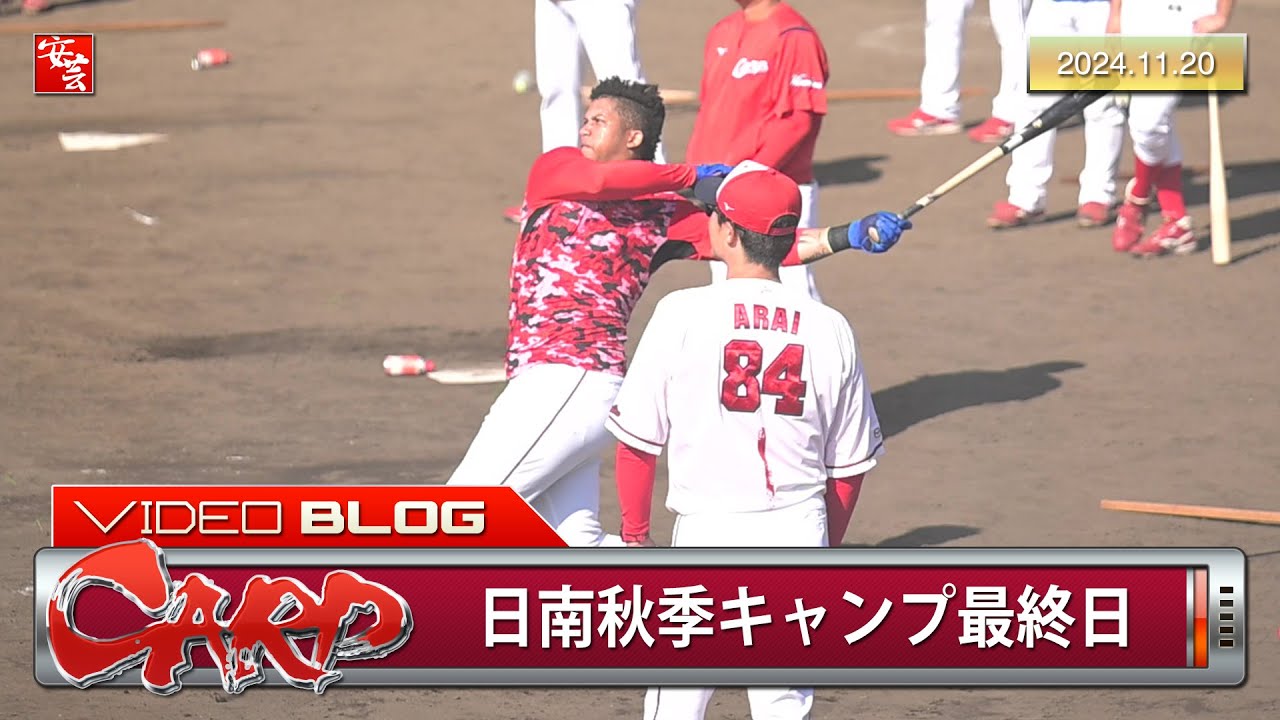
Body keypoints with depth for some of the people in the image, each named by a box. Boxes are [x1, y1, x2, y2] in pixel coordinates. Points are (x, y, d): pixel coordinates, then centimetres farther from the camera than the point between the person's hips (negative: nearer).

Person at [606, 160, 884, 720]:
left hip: (708, 530, -3)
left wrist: (635, 533, 11)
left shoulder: (683, 315, -6)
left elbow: (638, 441, -2)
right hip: (799, 530, 3)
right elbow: (850, 465, 8)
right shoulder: (829, 330, 2)